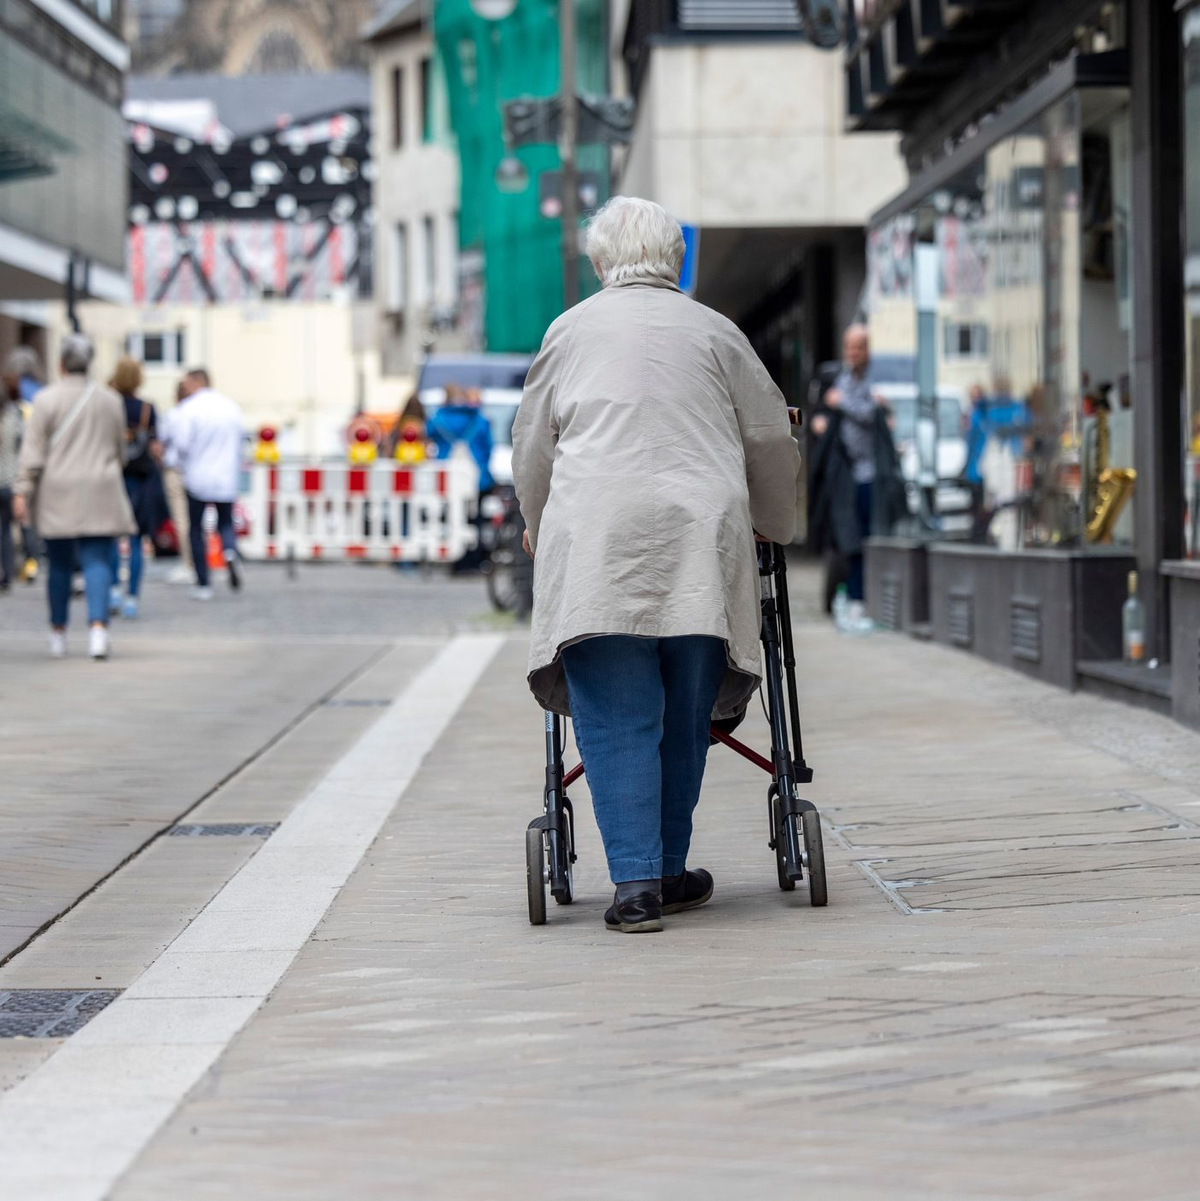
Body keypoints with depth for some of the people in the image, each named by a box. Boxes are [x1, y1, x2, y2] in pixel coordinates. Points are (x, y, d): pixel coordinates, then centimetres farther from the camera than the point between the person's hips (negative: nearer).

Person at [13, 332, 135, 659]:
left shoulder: (47, 399, -5)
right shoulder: (111, 400, 4)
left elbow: (33, 450, -8)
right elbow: (119, 450, 12)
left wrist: (23, 491, -7)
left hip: (57, 496, -1)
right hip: (100, 495, 1)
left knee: (59, 564, 10)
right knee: (97, 562, -2)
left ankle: (58, 632, 19)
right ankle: (98, 625, -20)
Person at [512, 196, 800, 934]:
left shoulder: (571, 331, 14)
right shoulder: (714, 332, 14)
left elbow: (532, 449, 19)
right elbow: (772, 440, 20)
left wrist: (539, 529, 36)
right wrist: (776, 527, 36)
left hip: (596, 539, -1)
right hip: (701, 540, 1)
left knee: (617, 720, -3)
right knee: (685, 716, 9)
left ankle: (636, 884, -11)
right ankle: (669, 873, 15)